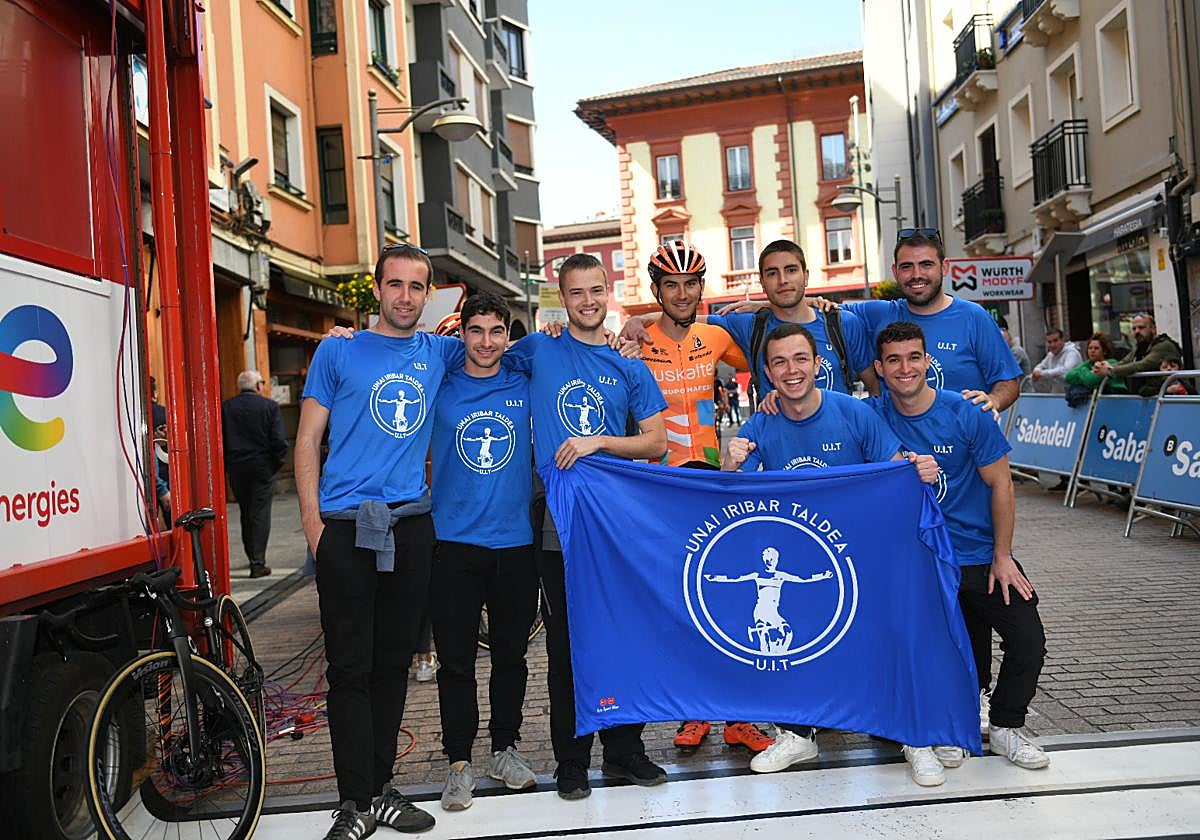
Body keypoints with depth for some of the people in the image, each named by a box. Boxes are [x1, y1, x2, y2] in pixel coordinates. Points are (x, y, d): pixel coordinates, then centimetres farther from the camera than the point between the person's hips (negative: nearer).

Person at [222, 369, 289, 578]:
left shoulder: (226, 407, 2)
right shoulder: (270, 406, -6)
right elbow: (279, 440, -12)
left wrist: (225, 466, 9)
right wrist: (277, 462, 1)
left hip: (236, 468, 3)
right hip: (262, 466, -3)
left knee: (245, 513, 17)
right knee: (260, 513, 0)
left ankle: (252, 557, 28)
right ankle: (258, 563, -3)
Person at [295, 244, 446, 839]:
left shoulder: (439, 352, 11)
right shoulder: (338, 353, 4)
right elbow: (308, 440, 3)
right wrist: (312, 520, -6)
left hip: (411, 526, 3)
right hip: (346, 527, -3)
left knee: (394, 663, 10)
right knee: (350, 668, 0)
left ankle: (380, 789, 23)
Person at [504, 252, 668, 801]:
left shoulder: (630, 367, 8)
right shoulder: (537, 350, 4)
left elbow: (656, 443, 4)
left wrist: (598, 442, -12)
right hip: (558, 517, -1)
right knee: (565, 643, 6)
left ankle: (624, 751, 24)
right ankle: (571, 761, 20)